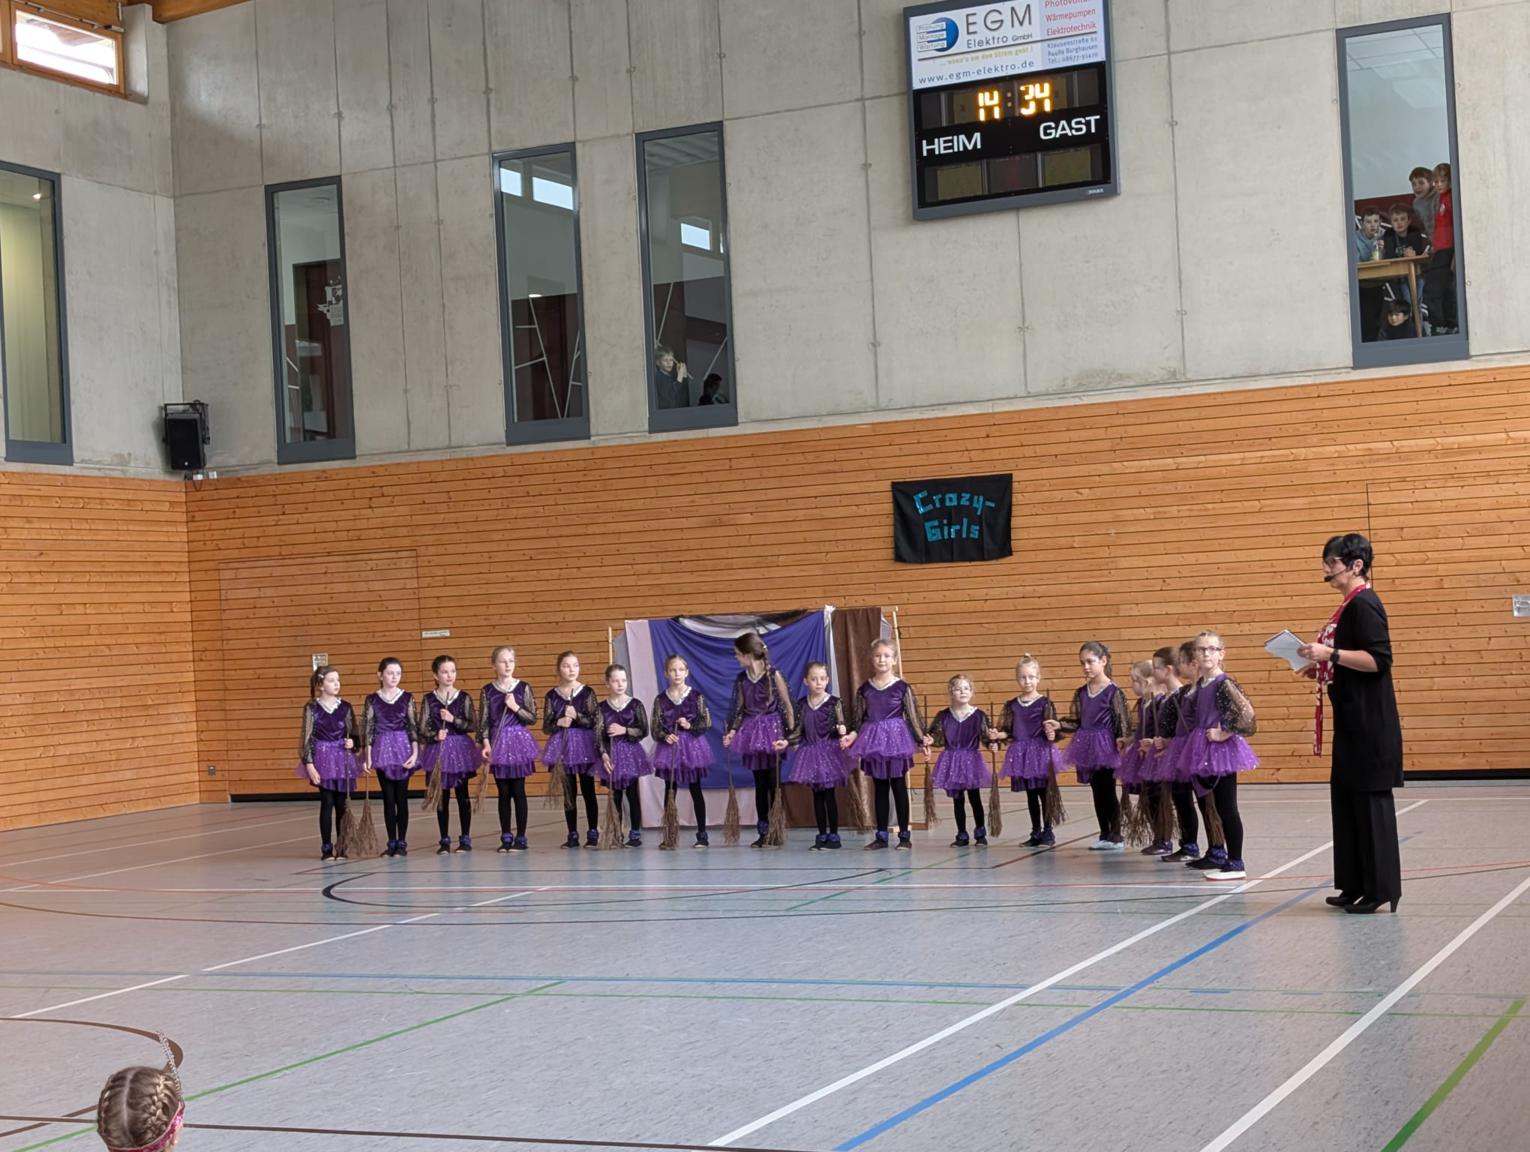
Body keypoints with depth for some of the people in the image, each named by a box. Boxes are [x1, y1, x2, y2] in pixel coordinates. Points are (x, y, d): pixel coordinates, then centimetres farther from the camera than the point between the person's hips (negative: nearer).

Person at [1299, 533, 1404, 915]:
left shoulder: (1364, 604, -14)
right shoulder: (1350, 605, 16)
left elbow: (1379, 659, -22)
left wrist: (1330, 653, -24)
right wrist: (1322, 667, 11)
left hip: (1369, 722, -10)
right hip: (1352, 720, 10)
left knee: (1370, 799, -5)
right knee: (1345, 797, 12)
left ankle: (1380, 889, 1)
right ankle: (1356, 885, 19)